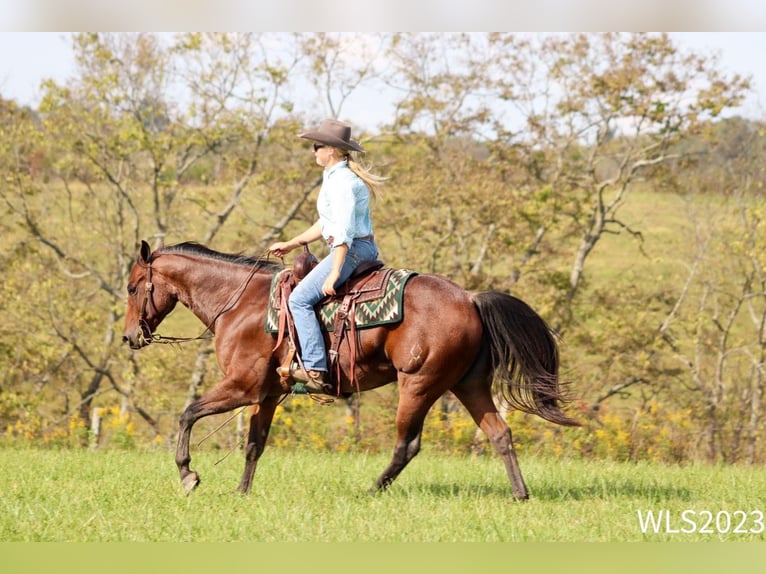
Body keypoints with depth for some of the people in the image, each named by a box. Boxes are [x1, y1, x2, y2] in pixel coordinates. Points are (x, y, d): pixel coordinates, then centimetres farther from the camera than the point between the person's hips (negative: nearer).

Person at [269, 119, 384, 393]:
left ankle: (315, 369, -25)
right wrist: (291, 244, 25)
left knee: (300, 299, -18)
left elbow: (344, 231, -23)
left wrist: (334, 273, -26)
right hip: (363, 249, 11)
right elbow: (326, 224, 26)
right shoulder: (335, 178, 17)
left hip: (352, 249, -11)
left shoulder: (342, 182, -16)